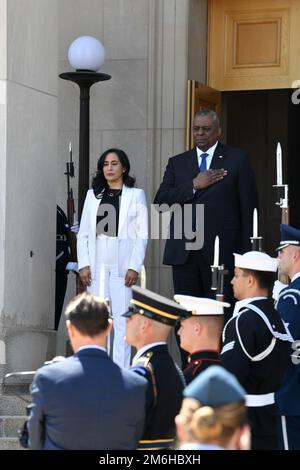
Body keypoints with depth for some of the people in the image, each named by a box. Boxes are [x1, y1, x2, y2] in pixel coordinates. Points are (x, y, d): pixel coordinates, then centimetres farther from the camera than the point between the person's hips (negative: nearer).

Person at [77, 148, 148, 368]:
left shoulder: (136, 195, 4)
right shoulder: (93, 195, 13)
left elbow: (142, 235, -1)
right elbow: (83, 233, 10)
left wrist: (134, 266, -10)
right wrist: (84, 264, -1)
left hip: (123, 265, -3)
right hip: (97, 265, 3)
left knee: (122, 319, -4)